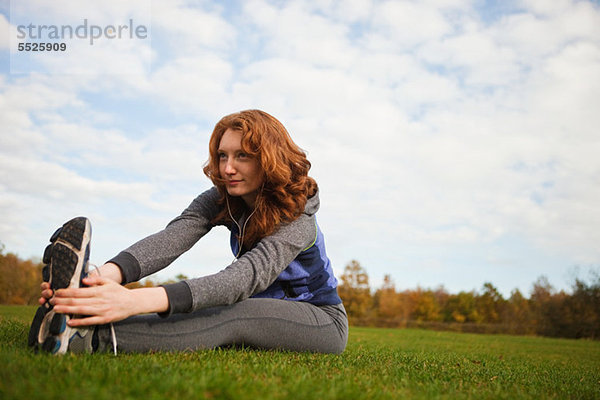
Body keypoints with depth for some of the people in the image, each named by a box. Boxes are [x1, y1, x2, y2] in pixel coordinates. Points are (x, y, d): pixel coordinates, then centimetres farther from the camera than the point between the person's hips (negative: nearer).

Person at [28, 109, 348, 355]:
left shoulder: (297, 219, -24)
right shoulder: (222, 200, -6)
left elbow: (247, 277, -42)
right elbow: (173, 237, -27)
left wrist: (140, 300, -57)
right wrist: (109, 273, -50)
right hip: (261, 313, 6)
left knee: (234, 317, -37)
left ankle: (92, 336, -54)